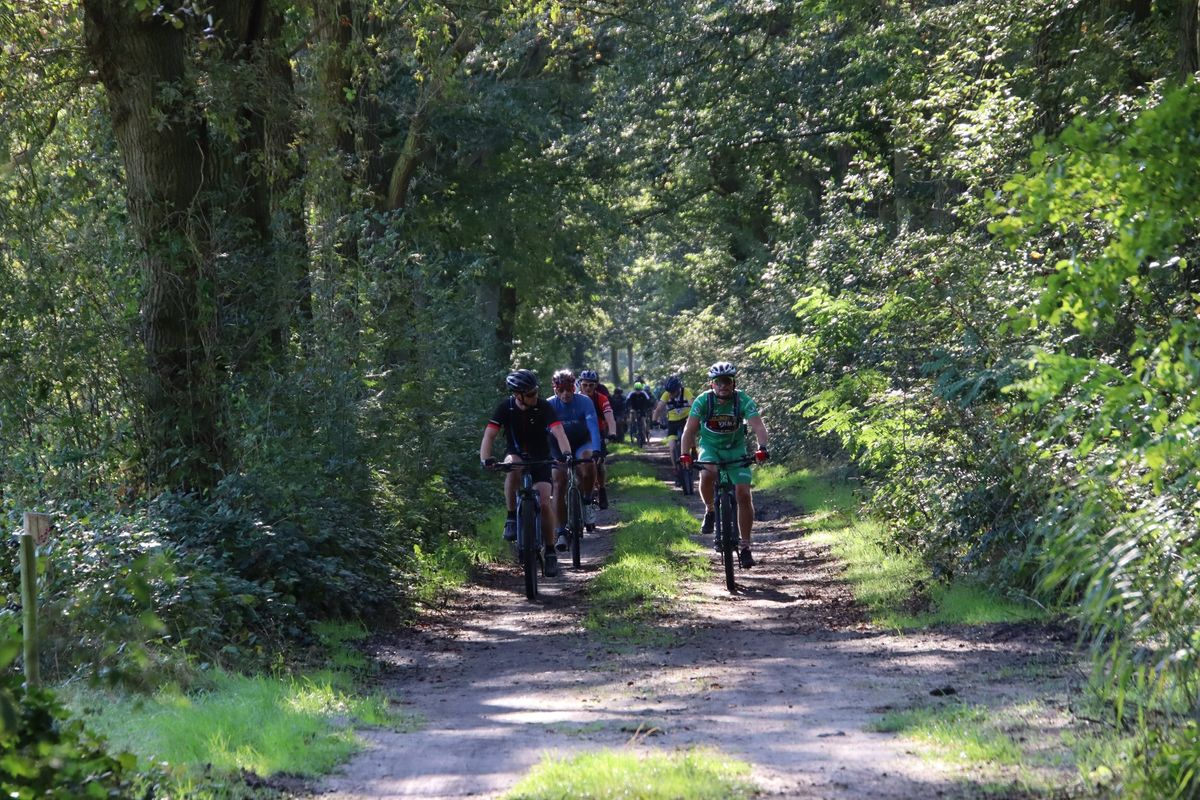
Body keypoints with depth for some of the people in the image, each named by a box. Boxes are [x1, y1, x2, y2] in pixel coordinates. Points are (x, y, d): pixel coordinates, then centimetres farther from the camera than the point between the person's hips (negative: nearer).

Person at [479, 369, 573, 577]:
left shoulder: (543, 407, -18)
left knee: (544, 503, -16)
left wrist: (567, 454, -49)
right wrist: (485, 459, -40)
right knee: (513, 466, -37)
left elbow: (558, 432, -30)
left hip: (540, 460, 0)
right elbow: (490, 434, -22)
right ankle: (512, 518, -23)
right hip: (516, 455, 0)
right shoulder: (506, 407, -15)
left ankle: (550, 552, 0)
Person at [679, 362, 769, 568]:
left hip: (735, 449, 1)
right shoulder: (703, 401, -19)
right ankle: (710, 512, -7)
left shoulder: (743, 400, -20)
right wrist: (685, 454, -39)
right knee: (707, 475, -35)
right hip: (710, 447, -1)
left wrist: (762, 447, -48)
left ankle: (745, 546, -1)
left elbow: (758, 426, -30)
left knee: (744, 495, -11)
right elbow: (690, 429, -24)